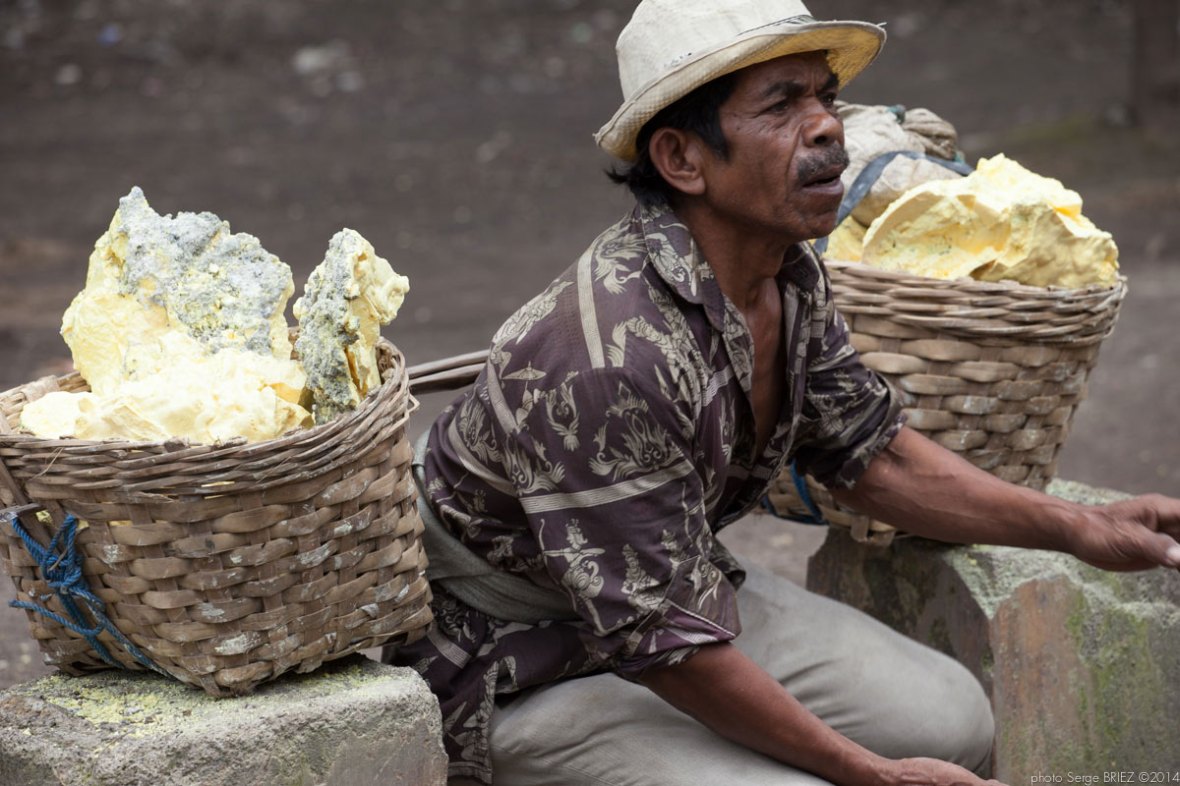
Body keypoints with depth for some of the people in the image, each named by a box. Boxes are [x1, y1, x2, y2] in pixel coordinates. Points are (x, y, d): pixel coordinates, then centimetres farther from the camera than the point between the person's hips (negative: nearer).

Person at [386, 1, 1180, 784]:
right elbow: (663, 642, -28)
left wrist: (1080, 528, 3)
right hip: (524, 667, -9)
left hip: (684, 586, 9)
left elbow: (872, 454, 12)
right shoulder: (611, 358, -34)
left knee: (952, 718, 1)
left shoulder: (792, 278, -5)